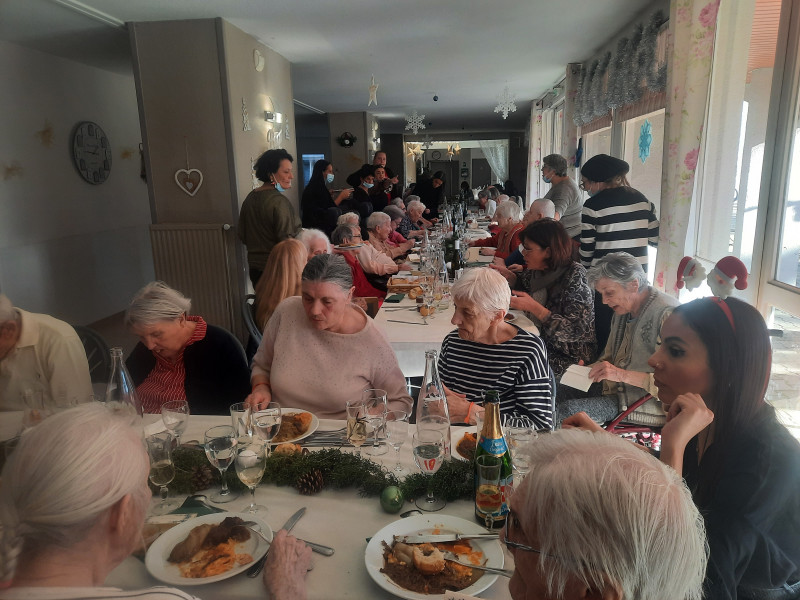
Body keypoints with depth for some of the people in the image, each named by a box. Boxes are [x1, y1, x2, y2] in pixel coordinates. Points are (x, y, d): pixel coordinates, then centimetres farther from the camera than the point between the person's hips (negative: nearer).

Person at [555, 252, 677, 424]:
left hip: (649, 403, -8)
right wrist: (589, 369, 1)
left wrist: (623, 375, -30)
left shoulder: (667, 314, -19)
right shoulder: (622, 311, 9)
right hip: (618, 389, 9)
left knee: (568, 410, -22)